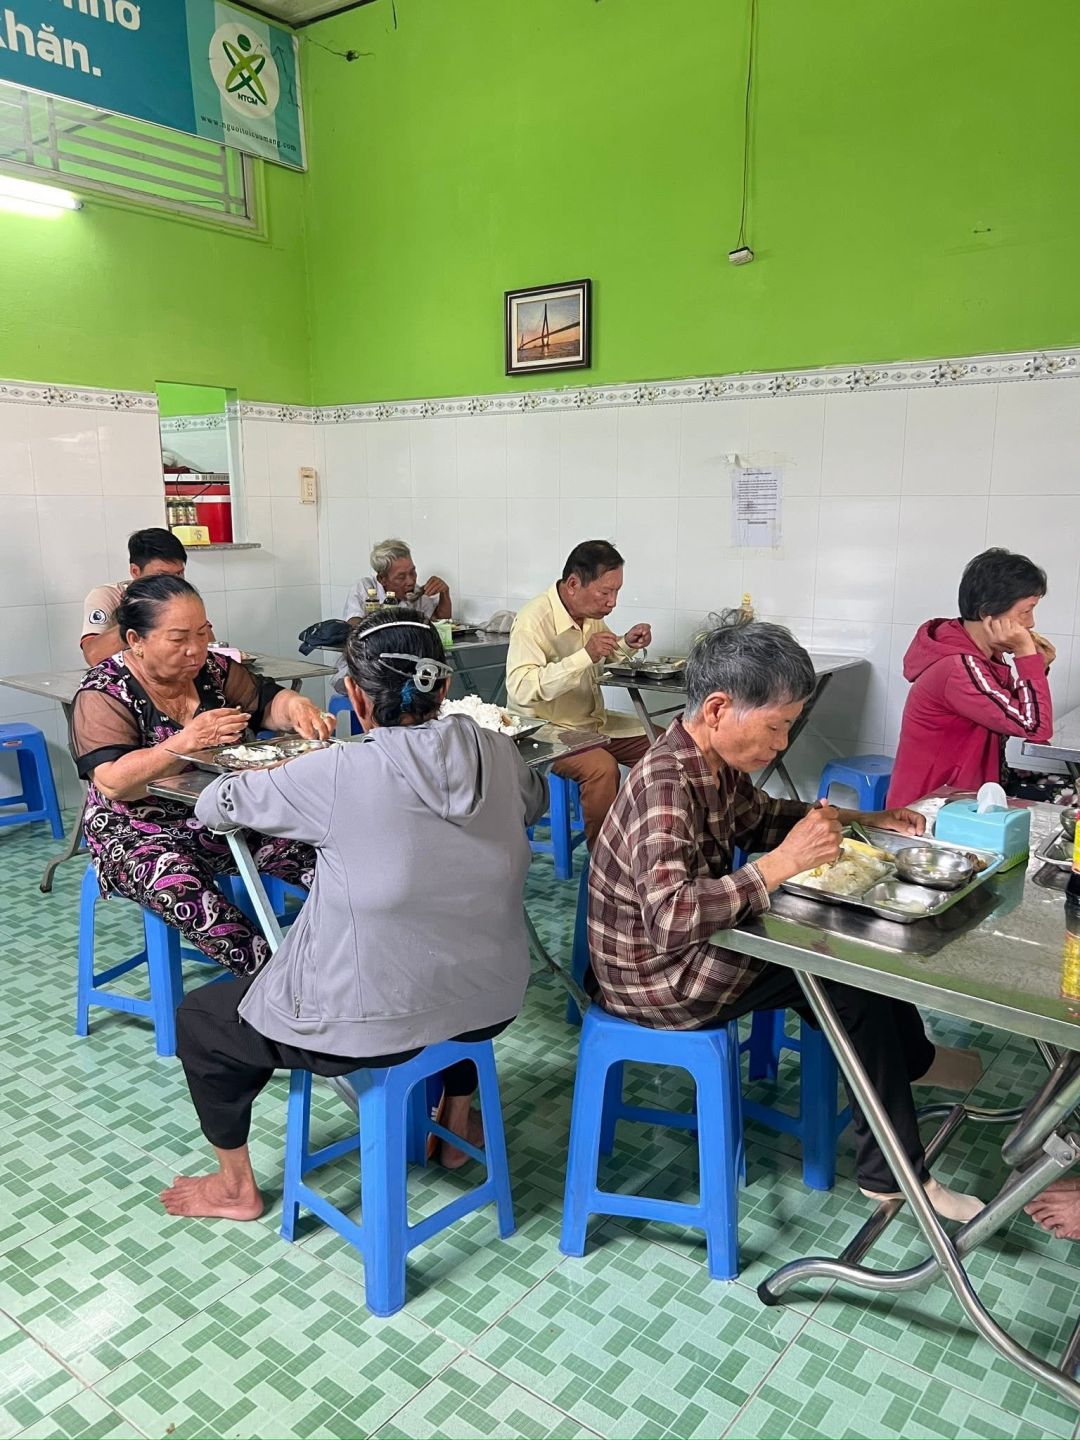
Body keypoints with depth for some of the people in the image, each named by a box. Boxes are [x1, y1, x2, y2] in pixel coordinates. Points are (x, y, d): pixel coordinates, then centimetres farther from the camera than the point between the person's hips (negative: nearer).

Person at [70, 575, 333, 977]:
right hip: (141, 835, -4)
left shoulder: (212, 669, 4)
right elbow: (114, 784, -23)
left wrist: (296, 706, -20)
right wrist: (186, 741, -36)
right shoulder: (103, 694, -12)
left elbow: (267, 704, 5)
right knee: (176, 885, -37)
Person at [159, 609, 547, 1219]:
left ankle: (237, 1188, 36)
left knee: (199, 1019, 20)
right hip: (492, 1004, 5)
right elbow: (536, 800, 16)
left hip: (371, 1021, -5)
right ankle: (458, 1126, 50)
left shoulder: (338, 774, -21)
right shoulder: (496, 752, -8)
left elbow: (215, 806, -5)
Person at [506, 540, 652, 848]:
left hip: (594, 723, 9)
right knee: (602, 767, -33)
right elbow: (520, 689, -35)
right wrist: (585, 656, -38)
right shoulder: (534, 620, -23)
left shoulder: (591, 612, 1)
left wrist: (625, 644, -1)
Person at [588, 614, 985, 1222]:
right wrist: (784, 861, -39)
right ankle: (896, 1173, 14)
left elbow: (756, 818, 17)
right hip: (658, 979, -9)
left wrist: (857, 818, 6)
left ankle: (910, 1059, 42)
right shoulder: (667, 785, -31)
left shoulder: (715, 762, -2)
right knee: (851, 980, -6)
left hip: (694, 942, 9)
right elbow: (671, 915, -42)